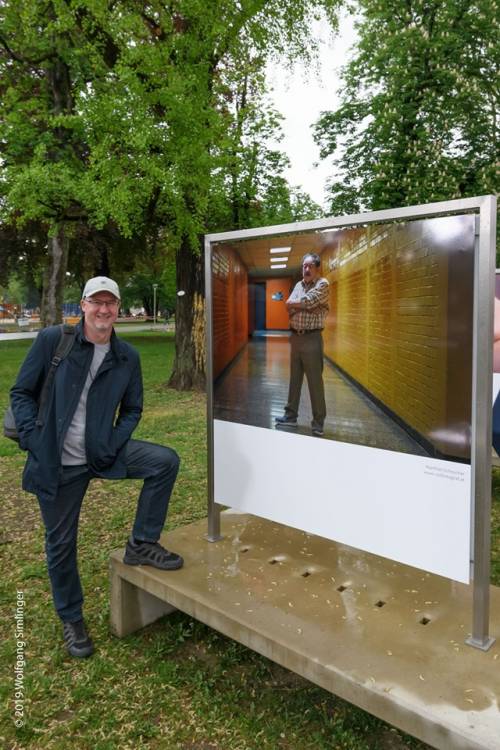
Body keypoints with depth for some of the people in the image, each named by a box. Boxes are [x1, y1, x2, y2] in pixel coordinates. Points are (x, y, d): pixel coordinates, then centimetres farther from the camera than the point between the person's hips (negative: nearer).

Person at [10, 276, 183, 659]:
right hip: (57, 461, -2)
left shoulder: (127, 356, -1)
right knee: (61, 543, 7)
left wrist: (114, 444, -8)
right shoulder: (52, 340, -9)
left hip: (103, 452, 3)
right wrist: (34, 440, -14)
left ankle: (142, 543, 3)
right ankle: (71, 619, 31)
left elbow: (132, 409, 8)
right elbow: (22, 393, -4)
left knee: (166, 461, -15)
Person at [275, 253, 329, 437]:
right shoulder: (298, 285, 14)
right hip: (295, 337, 7)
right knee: (294, 378, 13)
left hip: (312, 338, -6)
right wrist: (305, 305, -13)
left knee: (315, 381, -3)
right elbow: (289, 306, 1)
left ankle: (318, 423, 4)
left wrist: (295, 304, 0)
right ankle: (291, 415, 24)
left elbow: (306, 301, -18)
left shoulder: (323, 284, -5)